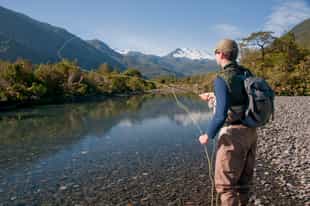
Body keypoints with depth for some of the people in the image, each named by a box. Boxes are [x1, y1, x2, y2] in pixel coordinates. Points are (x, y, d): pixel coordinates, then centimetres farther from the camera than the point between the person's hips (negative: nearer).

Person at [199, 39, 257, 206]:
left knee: (225, 183, 4)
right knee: (242, 179, 19)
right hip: (249, 133, 8)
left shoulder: (222, 78, -16)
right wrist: (215, 97, 30)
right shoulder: (246, 74, 11)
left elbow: (221, 114, -24)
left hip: (234, 135, -8)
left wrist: (208, 135, -9)